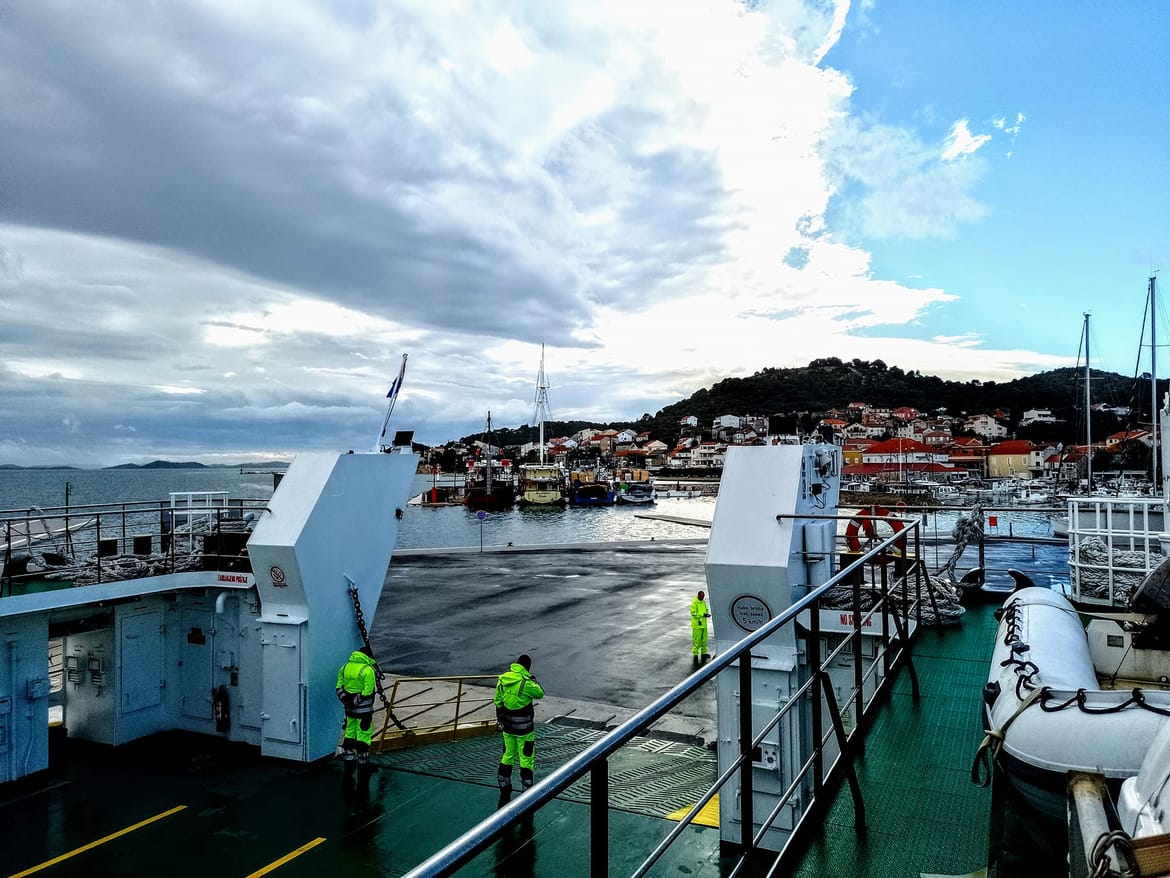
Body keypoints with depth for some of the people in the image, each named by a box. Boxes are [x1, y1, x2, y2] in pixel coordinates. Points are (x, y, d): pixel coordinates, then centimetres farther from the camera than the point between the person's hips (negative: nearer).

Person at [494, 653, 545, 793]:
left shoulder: (502, 679, -1)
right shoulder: (525, 683, -22)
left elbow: (498, 702, 7)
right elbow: (540, 693, -7)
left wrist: (500, 720, 18)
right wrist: (532, 679, 2)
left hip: (507, 726, 6)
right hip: (524, 727, -6)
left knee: (508, 755, 20)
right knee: (526, 758, 6)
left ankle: (504, 787, 29)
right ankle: (527, 788, 10)